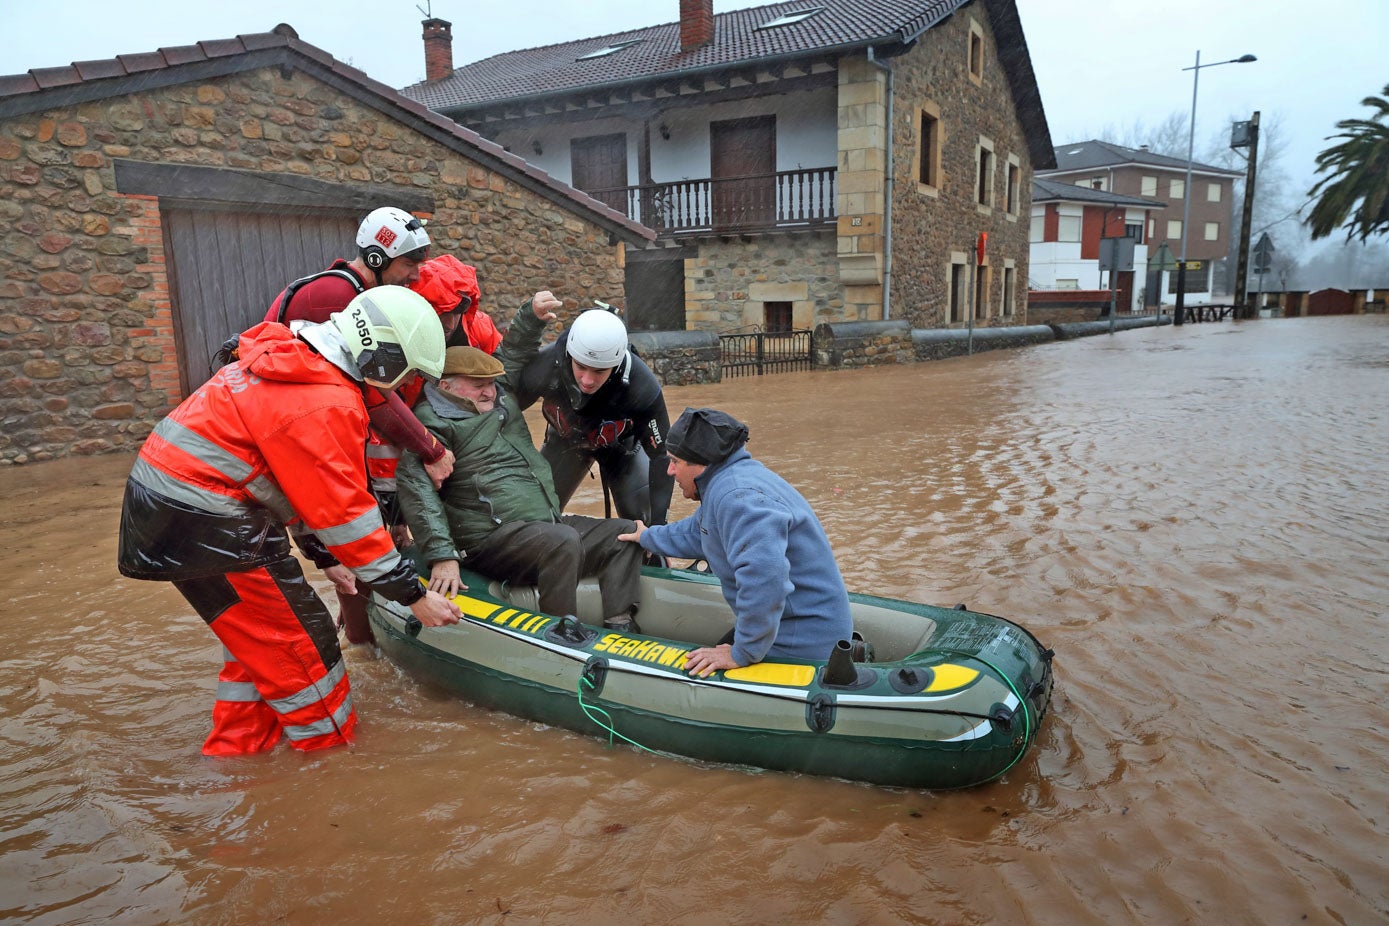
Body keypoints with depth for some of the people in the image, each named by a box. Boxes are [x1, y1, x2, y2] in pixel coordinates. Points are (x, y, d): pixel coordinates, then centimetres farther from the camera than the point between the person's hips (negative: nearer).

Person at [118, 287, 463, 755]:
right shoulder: (327, 405, -23)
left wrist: (325, 557, 18)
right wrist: (414, 596, -13)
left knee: (262, 635, 22)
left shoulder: (287, 361, 10)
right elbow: (345, 513, -21)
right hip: (200, 523, -10)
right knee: (300, 643, 0)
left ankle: (235, 747, 34)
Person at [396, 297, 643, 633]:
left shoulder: (501, 397, 17)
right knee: (563, 542, -35)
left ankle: (619, 625, -14)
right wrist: (442, 555, -28)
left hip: (547, 524, 9)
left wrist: (532, 314, 15)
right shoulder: (433, 422, -7)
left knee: (625, 534, -1)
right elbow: (416, 487, -19)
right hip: (493, 539, -9)